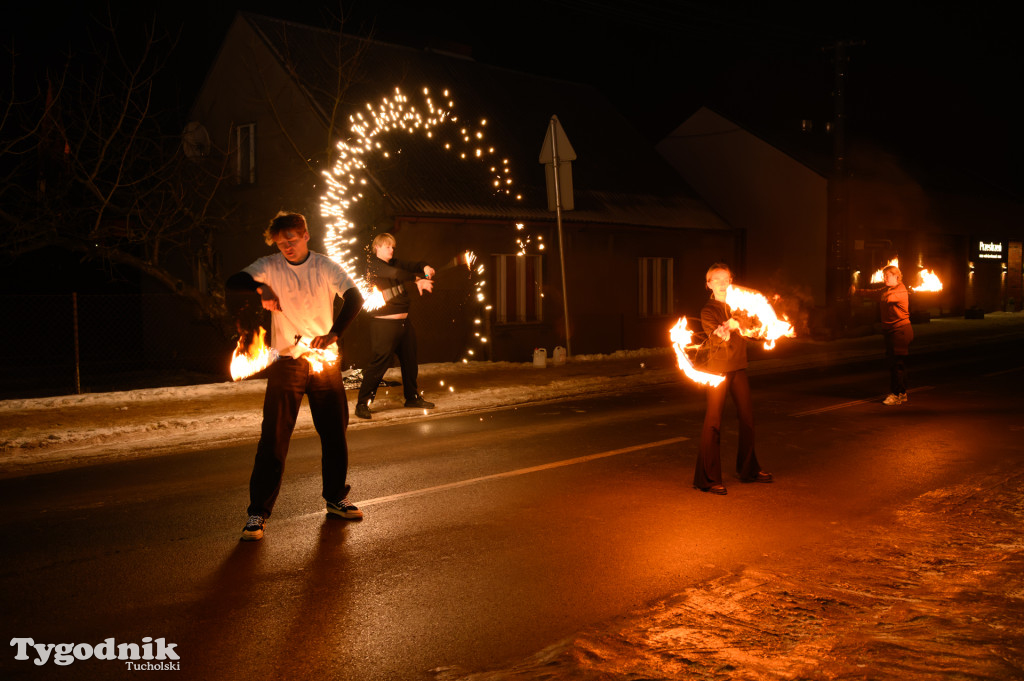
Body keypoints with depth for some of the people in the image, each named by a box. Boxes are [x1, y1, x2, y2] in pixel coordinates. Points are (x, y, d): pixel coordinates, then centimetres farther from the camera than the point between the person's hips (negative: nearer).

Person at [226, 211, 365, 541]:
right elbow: (233, 282, -12)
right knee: (274, 437, -7)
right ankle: (258, 512, -1)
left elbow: (355, 297, -13)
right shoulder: (270, 267, -2)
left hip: (325, 359, 2)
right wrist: (260, 287, -33)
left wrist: (333, 334, -26)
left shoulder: (325, 266, -1)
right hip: (287, 361, -2)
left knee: (335, 432, 9)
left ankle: (336, 498, 27)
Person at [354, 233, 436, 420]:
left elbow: (412, 267, 11)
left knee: (410, 361, 16)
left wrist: (424, 268, -12)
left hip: (404, 322, 8)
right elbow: (395, 274, -22)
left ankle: (412, 397, 32)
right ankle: (362, 404, -4)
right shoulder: (373, 265, -9)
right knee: (379, 363, -10)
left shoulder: (395, 263, 15)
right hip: (384, 323, -8)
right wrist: (418, 280, -22)